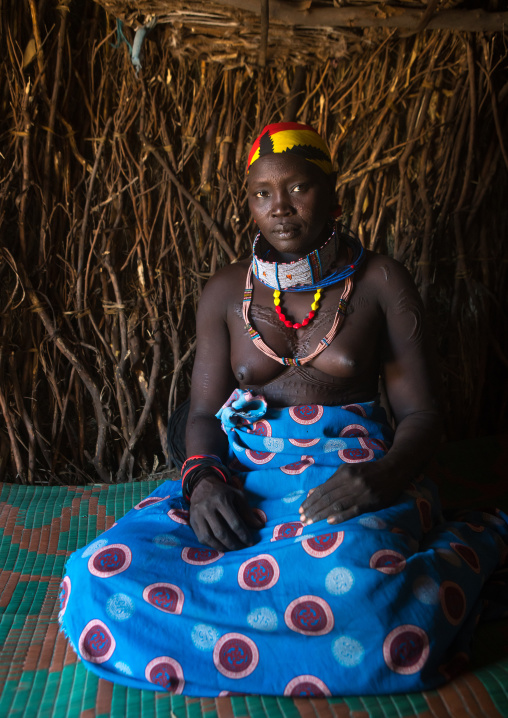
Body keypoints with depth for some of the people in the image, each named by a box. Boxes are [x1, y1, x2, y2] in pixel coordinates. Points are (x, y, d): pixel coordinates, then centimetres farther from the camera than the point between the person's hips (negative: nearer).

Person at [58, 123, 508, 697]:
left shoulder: (381, 283, 5)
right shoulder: (226, 293, 11)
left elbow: (421, 414, 3)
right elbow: (204, 413, 10)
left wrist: (382, 479, -20)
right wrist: (203, 478, -14)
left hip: (348, 468, -4)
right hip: (243, 472, 5)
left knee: (353, 589, -42)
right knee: (100, 578, -25)